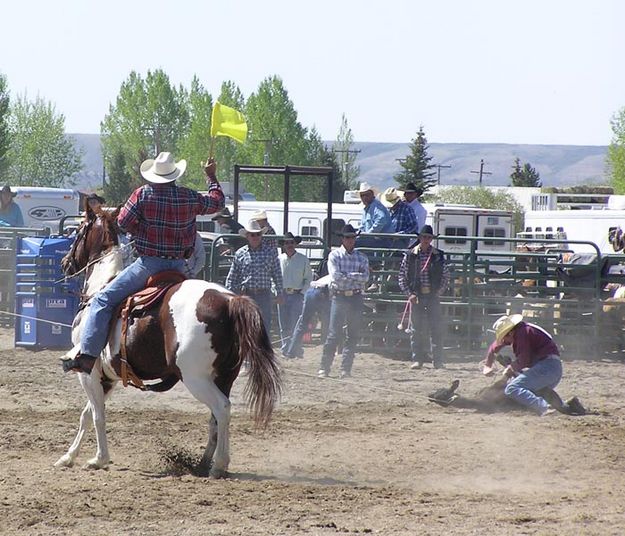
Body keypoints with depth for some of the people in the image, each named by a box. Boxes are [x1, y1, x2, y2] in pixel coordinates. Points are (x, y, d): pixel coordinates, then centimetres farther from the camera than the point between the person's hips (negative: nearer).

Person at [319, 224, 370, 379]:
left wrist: (346, 276, -10)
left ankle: (346, 369, 6)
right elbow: (335, 276, -10)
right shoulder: (334, 255, 4)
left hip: (356, 298, 3)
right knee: (333, 334, -6)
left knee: (353, 335, 2)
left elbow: (365, 277, -4)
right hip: (339, 297, -3)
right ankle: (324, 368, -1)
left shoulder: (361, 258, 11)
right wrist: (355, 276, -6)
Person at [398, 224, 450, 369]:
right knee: (416, 328, 3)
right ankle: (417, 359, 8)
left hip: (433, 296, 0)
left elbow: (446, 275, 10)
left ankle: (438, 360, -3)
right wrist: (409, 293, -5)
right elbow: (402, 275, 4)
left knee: (436, 327, -4)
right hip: (416, 295, 0)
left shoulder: (438, 255, 4)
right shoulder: (410, 255, 2)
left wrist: (439, 291, -1)